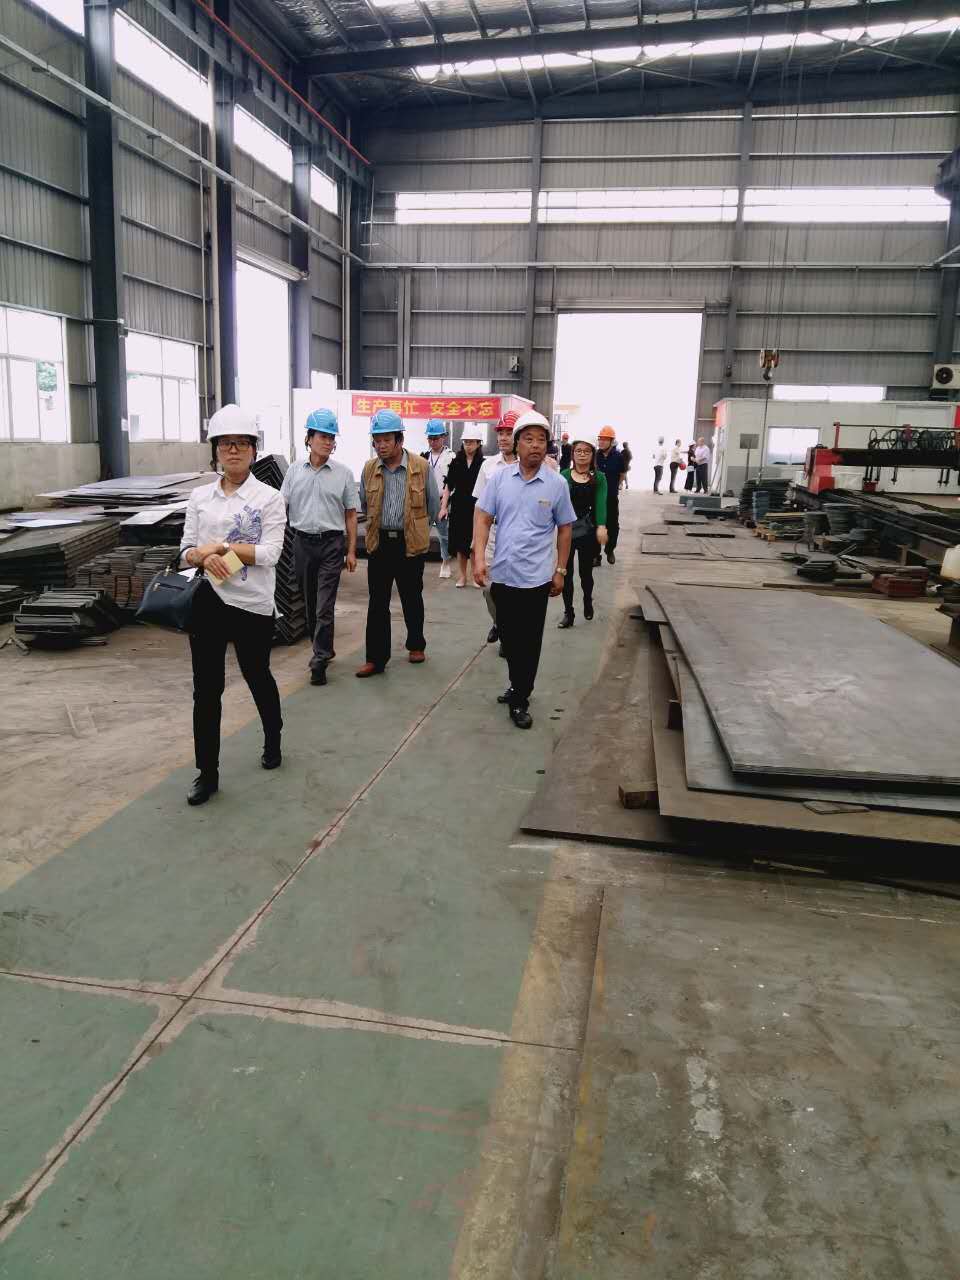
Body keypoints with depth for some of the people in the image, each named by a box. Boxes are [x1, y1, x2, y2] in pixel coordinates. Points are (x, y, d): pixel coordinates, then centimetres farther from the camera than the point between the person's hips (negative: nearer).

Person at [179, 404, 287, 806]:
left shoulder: (269, 498, -5)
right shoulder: (200, 497, 6)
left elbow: (269, 553, -14)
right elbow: (186, 551, 6)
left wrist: (218, 546, -14)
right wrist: (205, 557, -16)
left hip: (252, 604, -3)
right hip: (207, 601, 3)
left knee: (258, 677, 15)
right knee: (206, 688, 5)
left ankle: (273, 741, 43)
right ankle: (207, 771, 16)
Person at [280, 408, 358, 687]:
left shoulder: (343, 473, 0)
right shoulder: (295, 471, 5)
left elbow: (350, 514, 3)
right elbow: (281, 507, 8)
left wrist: (351, 551, 0)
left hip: (331, 542, -3)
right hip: (302, 541, 3)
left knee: (325, 605, -8)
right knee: (309, 603, 13)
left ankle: (319, 661, -2)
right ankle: (321, 648, 31)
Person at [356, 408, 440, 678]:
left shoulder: (422, 467, -7)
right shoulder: (369, 468, 1)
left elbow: (433, 505, 4)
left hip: (412, 544, -2)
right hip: (379, 542, 2)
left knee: (412, 599, 12)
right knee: (377, 603, 2)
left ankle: (416, 645, 32)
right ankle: (376, 659, 7)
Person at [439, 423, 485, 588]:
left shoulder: (483, 464, -3)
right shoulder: (456, 462, 5)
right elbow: (448, 487, 7)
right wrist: (443, 507, 1)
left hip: (475, 508, -3)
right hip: (458, 507, 3)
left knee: (475, 544, -1)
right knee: (459, 543, 8)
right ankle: (462, 576, 21)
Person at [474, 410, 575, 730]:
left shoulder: (557, 484, -3)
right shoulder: (499, 478, 0)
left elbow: (564, 529, 4)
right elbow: (483, 519, 1)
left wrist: (560, 571, 3)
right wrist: (479, 557, -11)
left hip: (536, 577, -2)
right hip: (502, 573, 2)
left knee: (529, 642, 4)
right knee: (509, 637, 16)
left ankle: (520, 700, 16)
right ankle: (518, 686, 36)